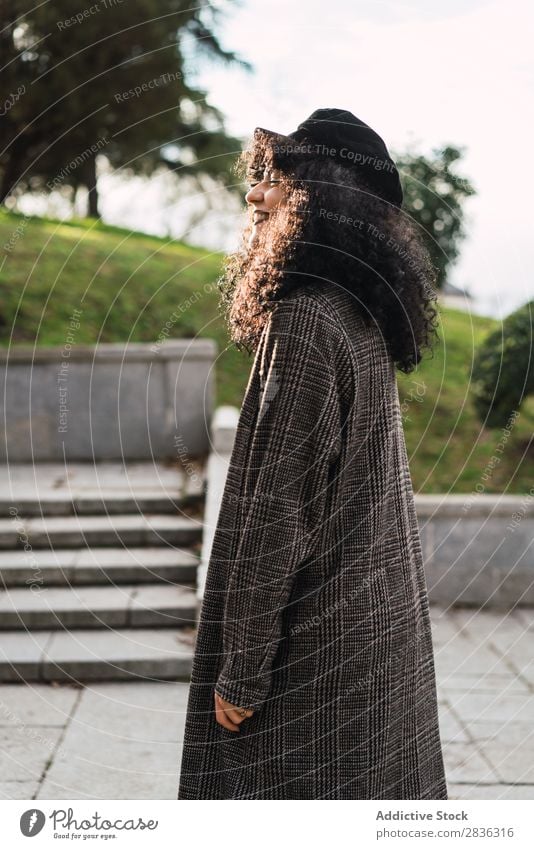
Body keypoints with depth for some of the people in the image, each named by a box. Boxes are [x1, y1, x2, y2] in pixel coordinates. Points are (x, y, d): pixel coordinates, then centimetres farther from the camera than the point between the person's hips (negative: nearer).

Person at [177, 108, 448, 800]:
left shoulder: (303, 323, -19)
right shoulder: (366, 320, 9)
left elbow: (278, 510, -21)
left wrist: (241, 671, -16)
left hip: (317, 642, -9)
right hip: (384, 627, 9)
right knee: (380, 798, 17)